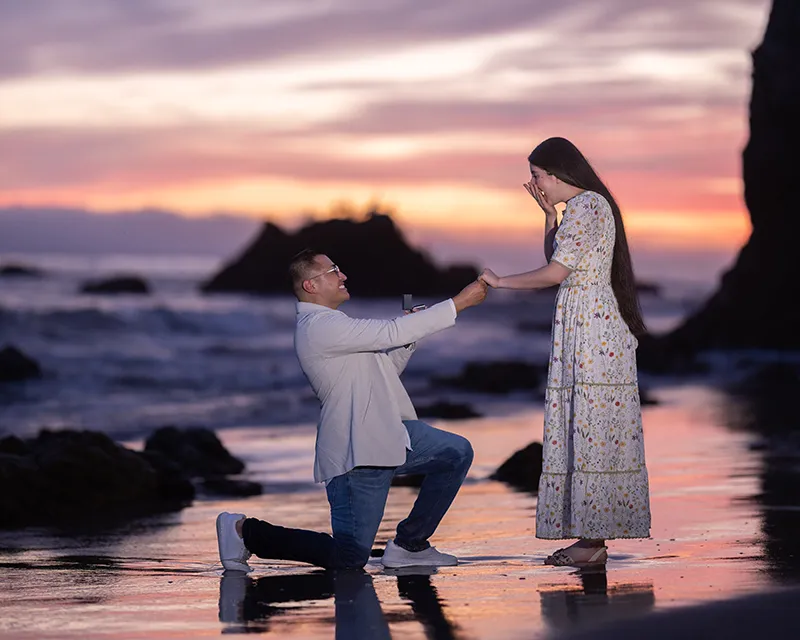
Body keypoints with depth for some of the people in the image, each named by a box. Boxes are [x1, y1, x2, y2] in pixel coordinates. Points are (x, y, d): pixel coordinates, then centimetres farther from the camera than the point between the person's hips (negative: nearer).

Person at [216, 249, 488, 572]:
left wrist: (409, 333, 4)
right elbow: (392, 333, -23)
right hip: (357, 452, -10)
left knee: (457, 452, 4)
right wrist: (460, 302, -20)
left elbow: (385, 369, 22)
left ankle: (409, 544, 10)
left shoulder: (332, 324, 18)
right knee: (350, 556, -7)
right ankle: (244, 531, 7)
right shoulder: (319, 326, -17)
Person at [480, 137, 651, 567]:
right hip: (582, 326, 10)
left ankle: (594, 542, -7)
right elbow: (556, 265, 24)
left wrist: (499, 281, -8)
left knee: (591, 428, -9)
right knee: (582, 430, 9)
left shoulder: (585, 206, -13)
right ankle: (592, 536, 10)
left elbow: (555, 273, -18)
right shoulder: (586, 205, 18)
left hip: (591, 327, -10)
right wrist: (549, 213, 15)